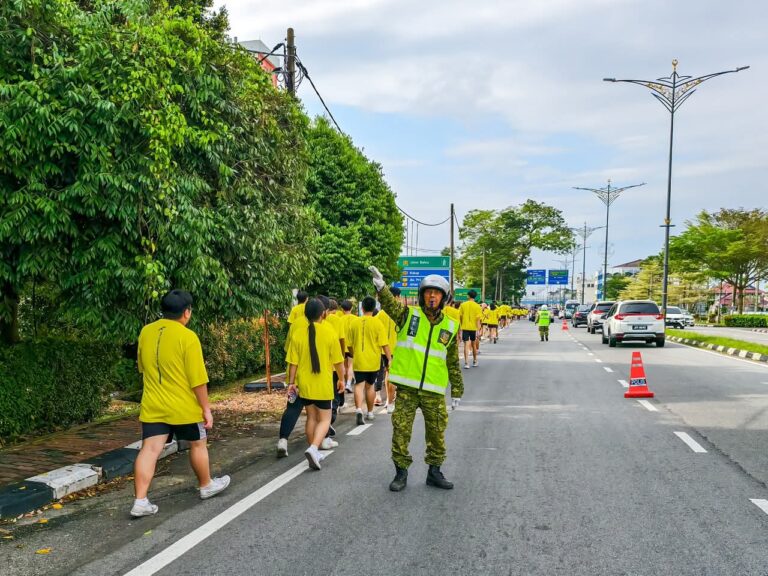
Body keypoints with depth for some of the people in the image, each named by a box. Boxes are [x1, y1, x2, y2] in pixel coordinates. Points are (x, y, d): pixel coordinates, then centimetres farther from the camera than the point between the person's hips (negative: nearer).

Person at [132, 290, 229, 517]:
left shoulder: (145, 332, 2)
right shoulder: (187, 337, -16)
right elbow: (198, 380, -15)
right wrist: (206, 408, -7)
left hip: (152, 406, 4)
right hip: (184, 407, -4)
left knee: (149, 450, 2)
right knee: (197, 445, 16)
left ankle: (140, 501, -3)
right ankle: (206, 486, 33)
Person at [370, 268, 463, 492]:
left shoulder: (450, 327, 7)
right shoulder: (408, 314, 0)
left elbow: (453, 363, 13)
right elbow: (390, 304, -22)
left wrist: (457, 391, 14)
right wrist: (381, 286, -43)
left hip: (434, 391, 2)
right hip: (407, 388, -2)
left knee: (437, 433, 10)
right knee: (401, 431, 2)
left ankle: (434, 472, 26)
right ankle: (401, 472, 17)